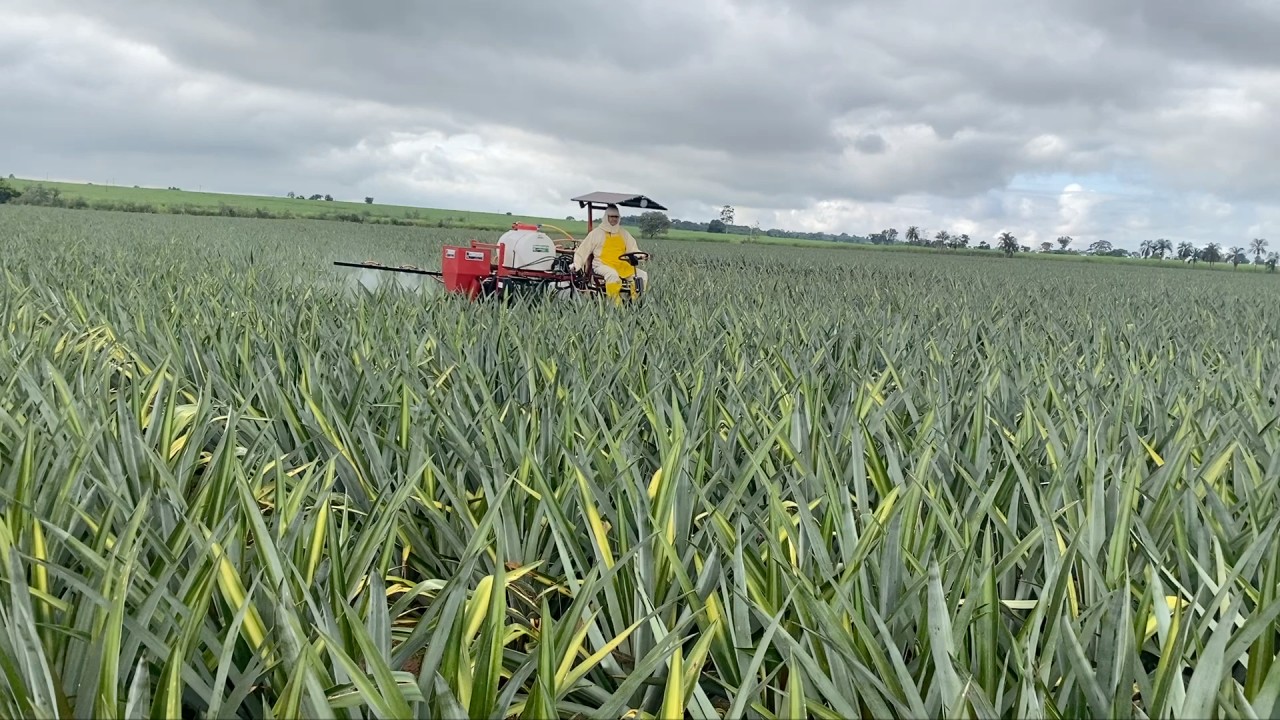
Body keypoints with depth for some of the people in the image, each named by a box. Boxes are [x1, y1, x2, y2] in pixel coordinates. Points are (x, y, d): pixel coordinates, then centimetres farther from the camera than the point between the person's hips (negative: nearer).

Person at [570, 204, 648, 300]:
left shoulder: (623, 233, 17)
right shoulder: (596, 232, 6)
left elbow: (633, 249, 14)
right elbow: (583, 250, 7)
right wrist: (576, 264, -3)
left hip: (622, 266, 5)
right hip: (602, 265, -5)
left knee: (643, 275, -14)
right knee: (613, 274, -38)